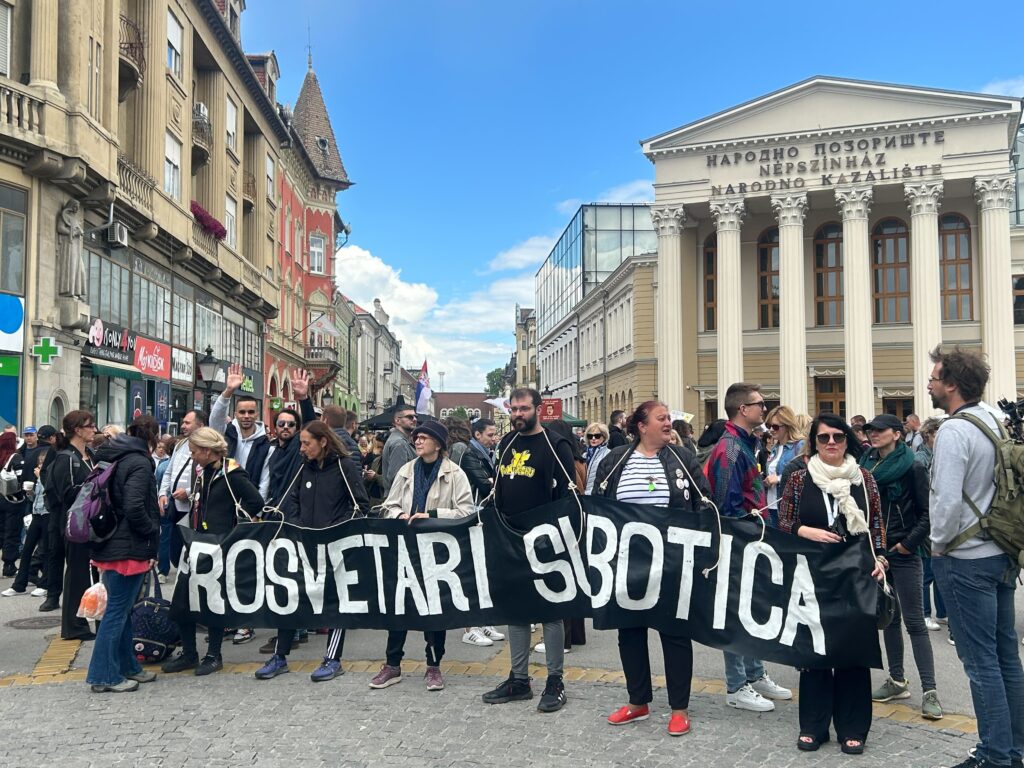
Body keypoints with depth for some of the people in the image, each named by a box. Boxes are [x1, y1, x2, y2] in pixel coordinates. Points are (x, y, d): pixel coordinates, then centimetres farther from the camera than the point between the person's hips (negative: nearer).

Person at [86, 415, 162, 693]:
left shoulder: (111, 459, 13)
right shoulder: (139, 463, -15)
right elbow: (134, 508, -25)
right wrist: (153, 533, -10)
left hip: (109, 544, 9)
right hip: (128, 548, -9)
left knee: (122, 608, 16)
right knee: (118, 610, -3)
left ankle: (127, 666, 25)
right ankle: (104, 676, 3)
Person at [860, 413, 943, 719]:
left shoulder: (912, 469, -8)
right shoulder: (866, 465, 8)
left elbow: (928, 512, -9)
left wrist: (910, 542, -13)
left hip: (903, 554, -6)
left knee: (914, 621, -5)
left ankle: (929, 691, -2)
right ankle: (897, 681, 23)